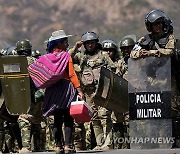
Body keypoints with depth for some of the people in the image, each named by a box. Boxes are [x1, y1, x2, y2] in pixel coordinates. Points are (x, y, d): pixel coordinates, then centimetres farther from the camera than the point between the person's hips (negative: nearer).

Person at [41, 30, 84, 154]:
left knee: (57, 119, 7)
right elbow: (71, 74, -11)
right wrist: (79, 90, -12)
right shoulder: (66, 55, -6)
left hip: (52, 90, 5)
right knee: (68, 119, -3)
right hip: (66, 87, -5)